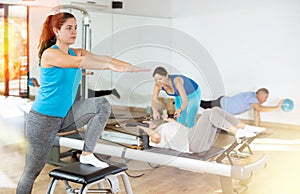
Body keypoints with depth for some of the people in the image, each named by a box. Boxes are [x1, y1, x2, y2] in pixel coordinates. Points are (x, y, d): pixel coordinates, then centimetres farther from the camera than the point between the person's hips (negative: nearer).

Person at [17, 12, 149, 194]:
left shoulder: (77, 52, 3)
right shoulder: (49, 54, -16)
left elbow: (101, 58, -11)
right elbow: (80, 62, -32)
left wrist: (133, 67, -24)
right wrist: (111, 66, -42)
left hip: (66, 116, 6)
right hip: (43, 119, -6)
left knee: (103, 105, -14)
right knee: (32, 171, 4)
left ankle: (87, 154, -5)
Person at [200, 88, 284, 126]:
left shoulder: (255, 98, -8)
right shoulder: (252, 98, -36)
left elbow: (257, 113, -2)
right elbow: (260, 109, -53)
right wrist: (277, 107, -52)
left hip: (225, 102, 10)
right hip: (221, 105, -10)